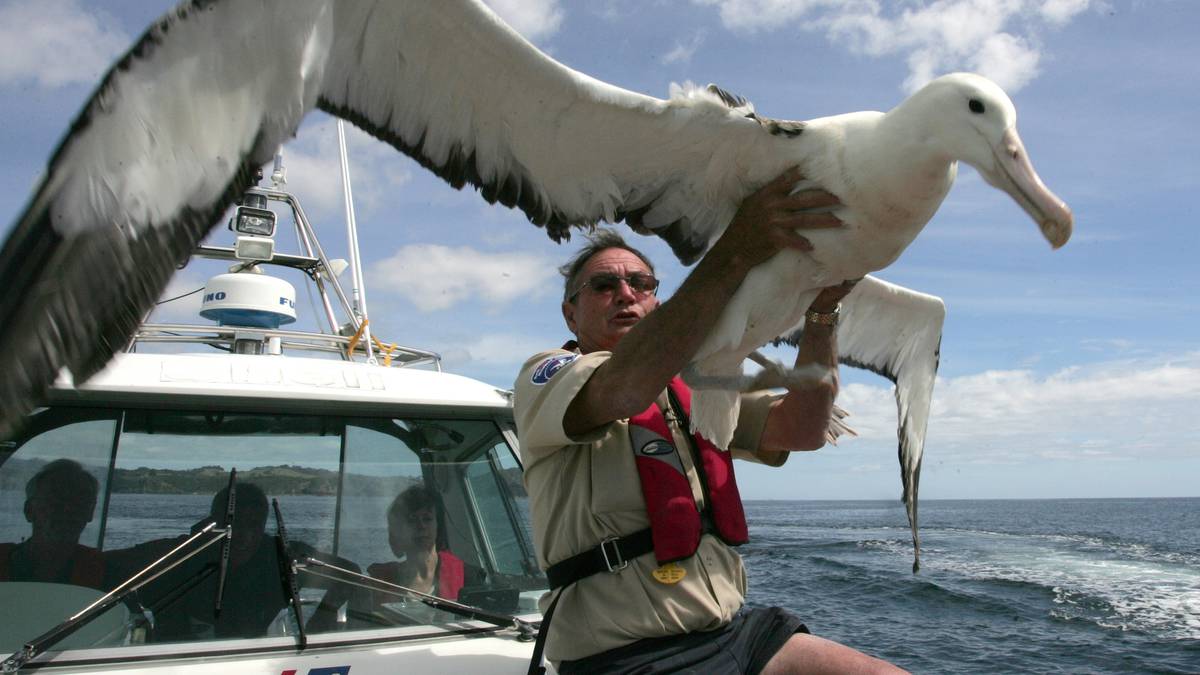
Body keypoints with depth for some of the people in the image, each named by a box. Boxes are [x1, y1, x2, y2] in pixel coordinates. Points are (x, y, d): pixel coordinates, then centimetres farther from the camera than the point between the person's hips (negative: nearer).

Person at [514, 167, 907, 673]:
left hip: (737, 633, 7)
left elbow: (802, 429, 2)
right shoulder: (545, 376, -2)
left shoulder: (695, 393, 16)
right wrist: (736, 251, -30)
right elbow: (624, 390, -25)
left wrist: (821, 313, -12)